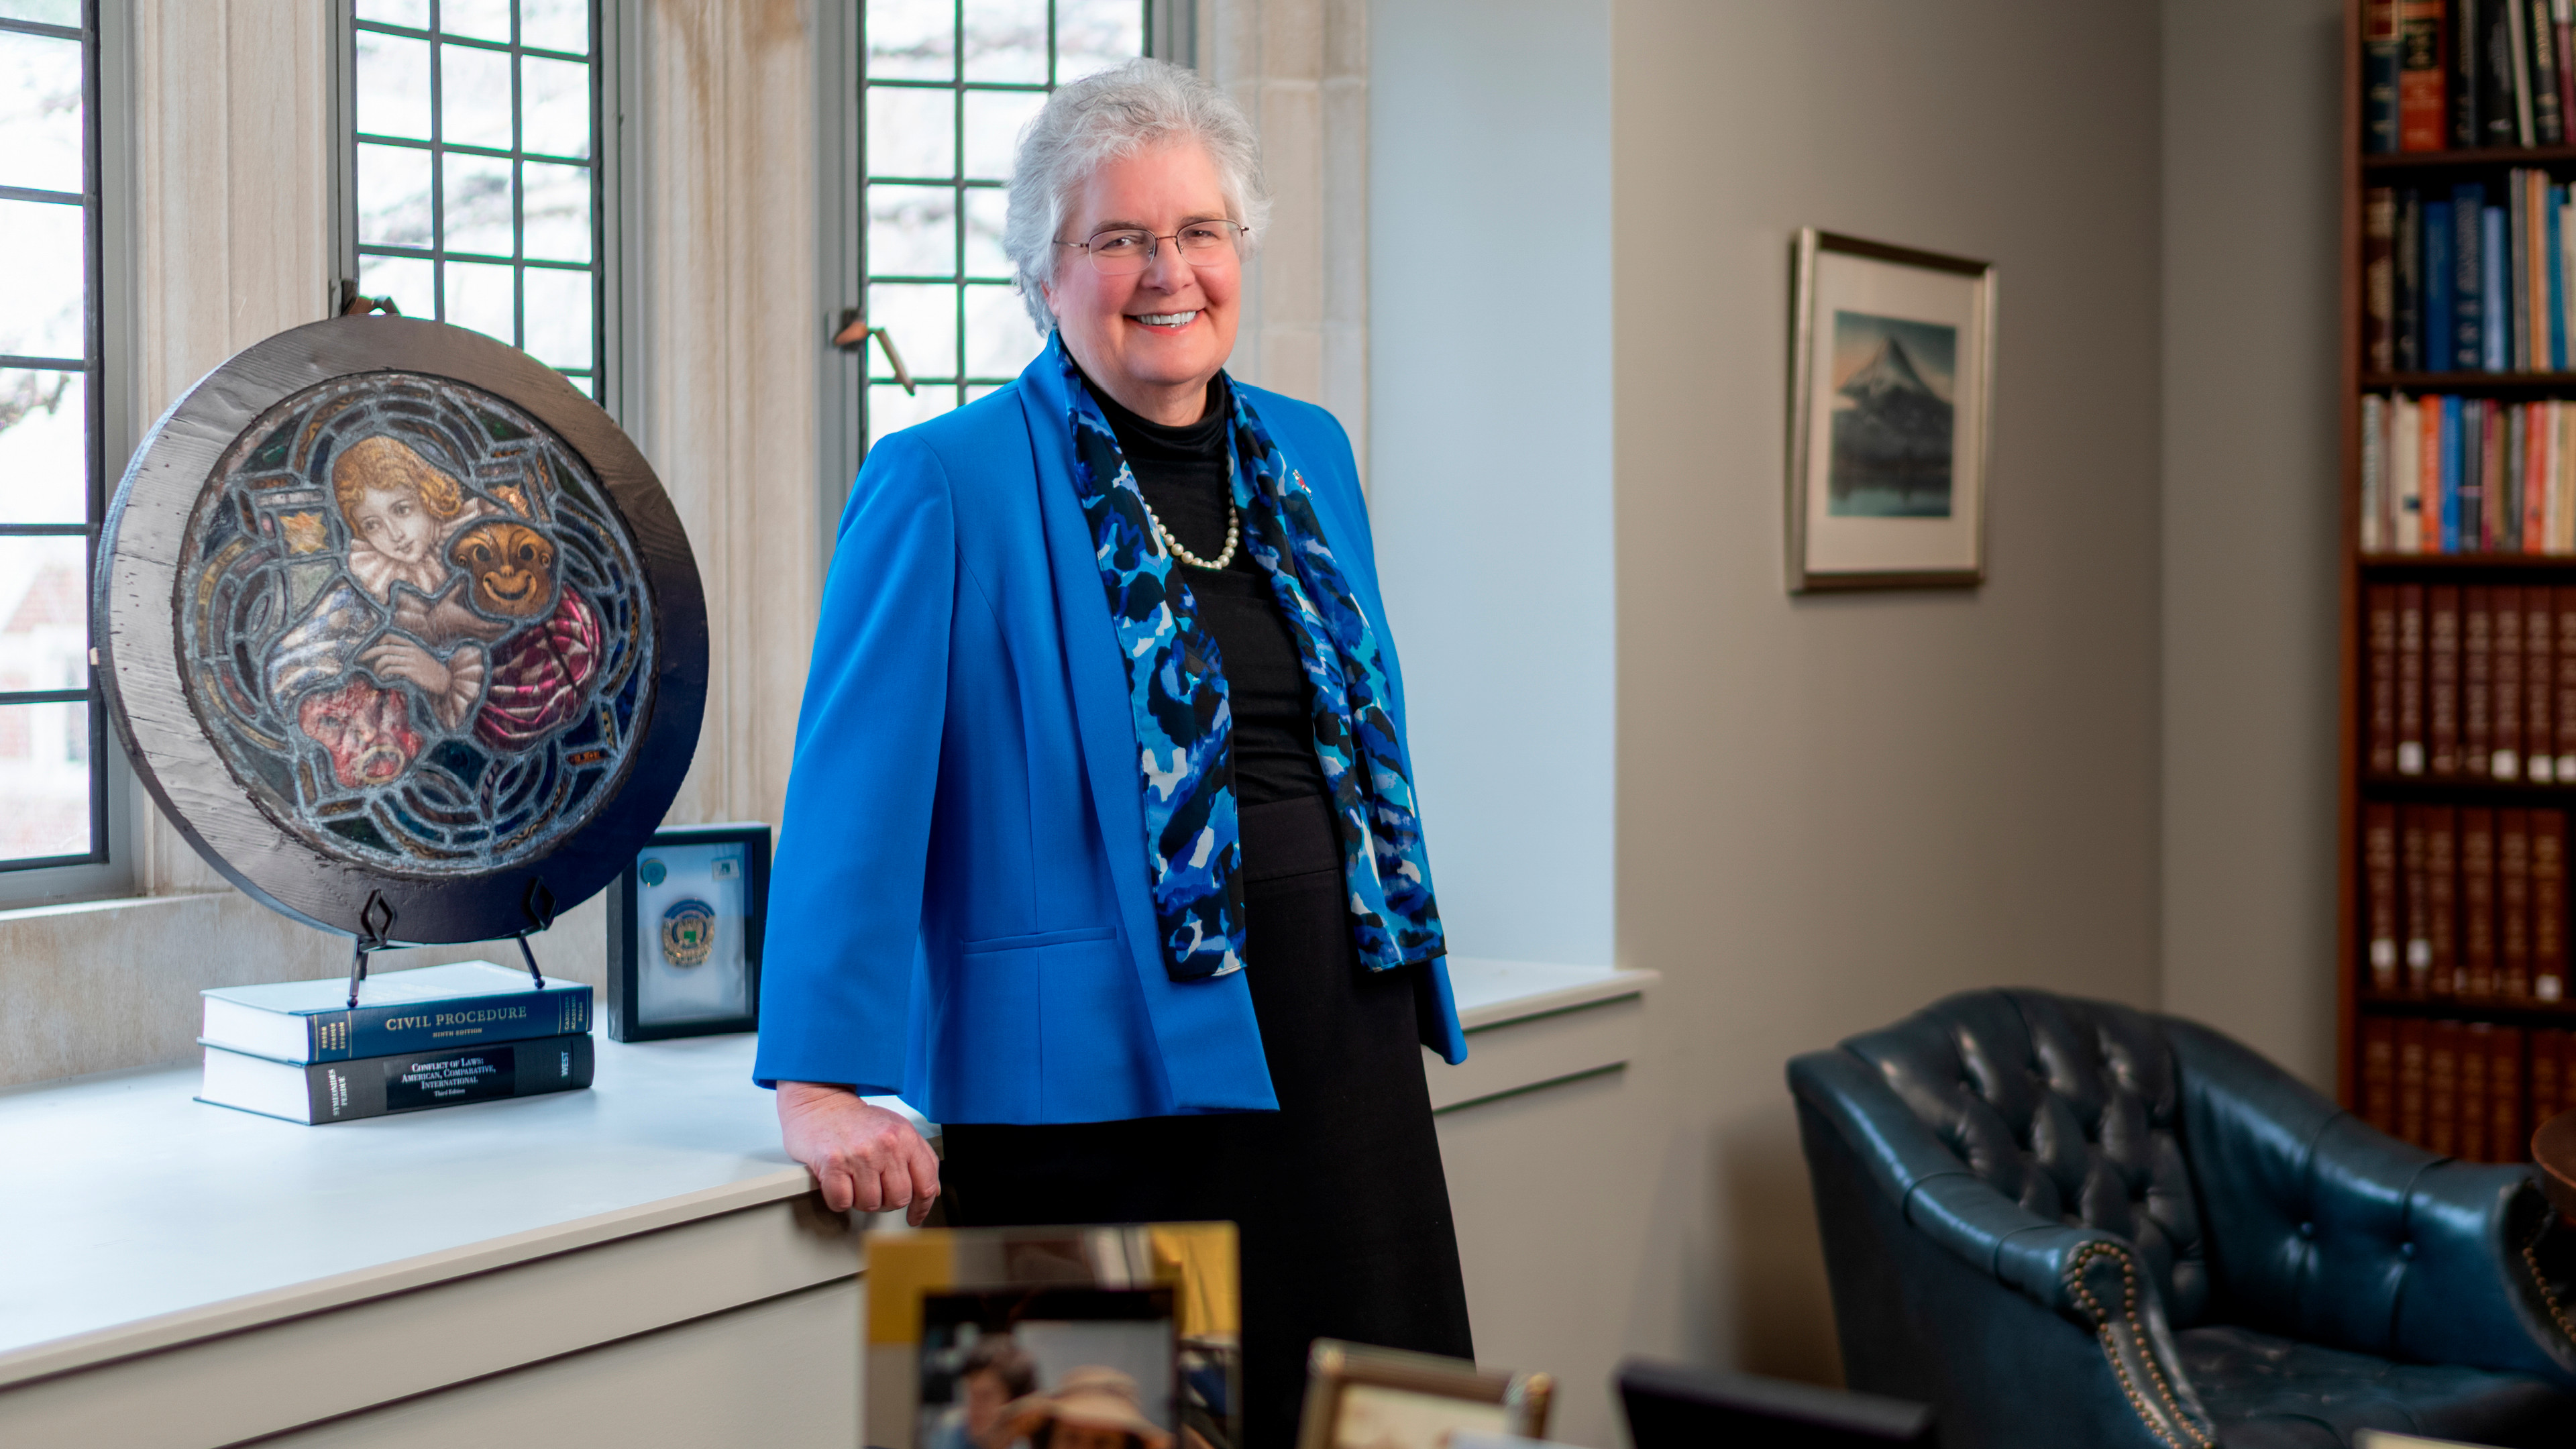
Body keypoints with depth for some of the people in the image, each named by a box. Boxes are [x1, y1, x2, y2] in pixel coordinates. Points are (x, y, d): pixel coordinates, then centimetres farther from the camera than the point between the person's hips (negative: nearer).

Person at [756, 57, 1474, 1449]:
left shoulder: (1308, 456, 12)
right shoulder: (944, 485, -8)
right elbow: (855, 793, -12)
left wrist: (1412, 993, 20)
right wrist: (824, 1085, -17)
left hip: (1339, 1055, 6)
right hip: (1097, 1083, -6)